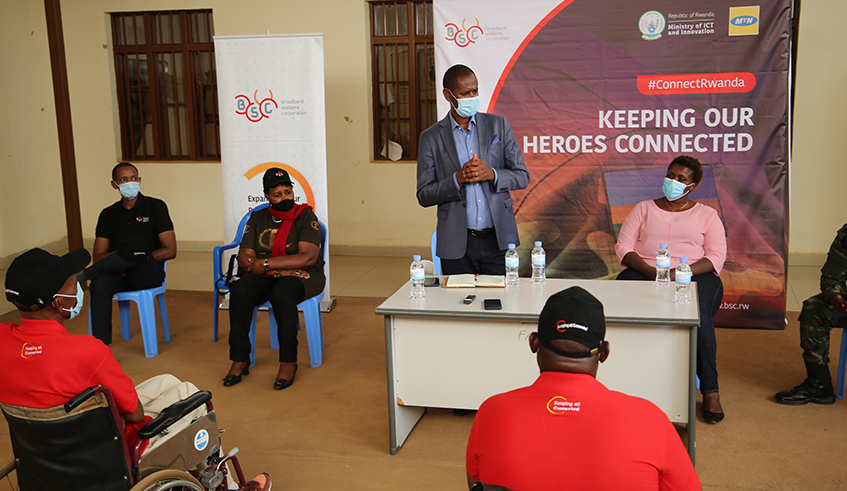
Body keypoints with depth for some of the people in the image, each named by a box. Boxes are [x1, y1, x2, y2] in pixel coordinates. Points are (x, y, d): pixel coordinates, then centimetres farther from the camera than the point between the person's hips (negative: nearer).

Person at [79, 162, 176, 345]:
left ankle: (80, 277, -17)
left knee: (135, 244, -35)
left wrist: (137, 258, -14)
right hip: (119, 275, 3)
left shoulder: (155, 207, 4)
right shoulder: (108, 214, 14)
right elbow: (98, 257, 8)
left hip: (148, 274, -3)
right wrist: (120, 259, -15)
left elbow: (170, 251, -4)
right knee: (99, 284, -33)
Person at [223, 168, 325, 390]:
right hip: (266, 277, 4)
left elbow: (308, 257, -18)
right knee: (239, 290, -27)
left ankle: (288, 362, -24)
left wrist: (265, 263, -21)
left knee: (281, 292, -37)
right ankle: (239, 359, -18)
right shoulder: (258, 218, 8)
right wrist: (278, 271, -18)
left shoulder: (305, 216, -4)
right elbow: (244, 259, -1)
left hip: (303, 276, -4)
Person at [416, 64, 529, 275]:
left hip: (498, 240, 1)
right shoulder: (431, 137, 3)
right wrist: (458, 179, -16)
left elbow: (522, 176, 5)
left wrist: (492, 174, -14)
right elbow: (424, 196, 1)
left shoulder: (498, 125, 7)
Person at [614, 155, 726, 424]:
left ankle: (710, 391, -24)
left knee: (699, 318, -34)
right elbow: (623, 247, 9)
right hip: (643, 272, 1)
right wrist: (651, 272, -11)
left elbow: (716, 257, 4)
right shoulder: (644, 209, 21)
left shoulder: (707, 215, 17)